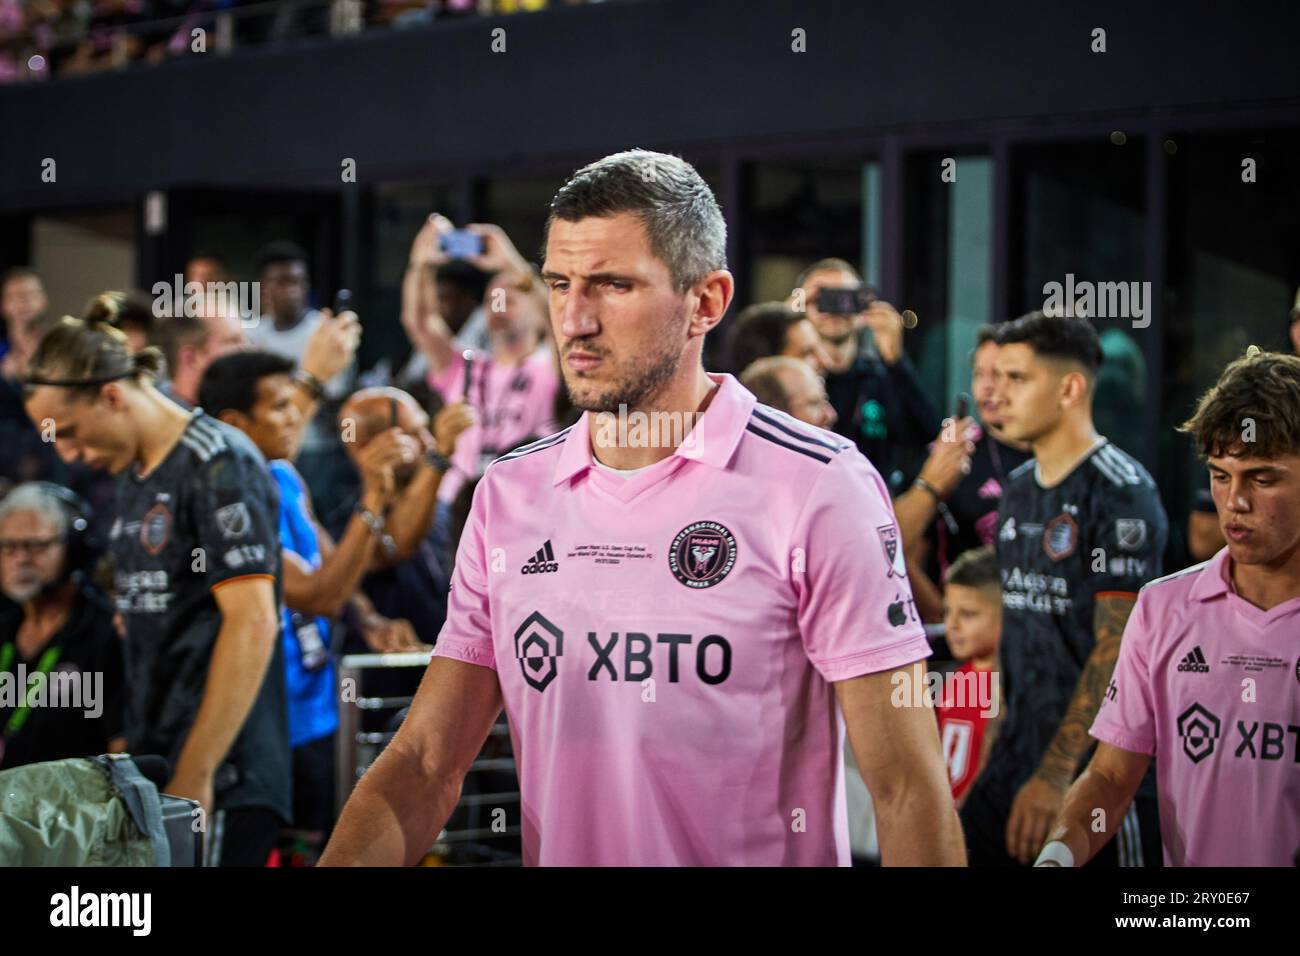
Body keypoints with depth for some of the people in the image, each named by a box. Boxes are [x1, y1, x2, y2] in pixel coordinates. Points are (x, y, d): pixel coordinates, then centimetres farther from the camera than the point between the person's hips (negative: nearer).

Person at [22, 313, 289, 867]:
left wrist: (196, 777, -19)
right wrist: (136, 754, 16)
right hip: (157, 771, 8)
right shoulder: (133, 475, 16)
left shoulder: (218, 464, -10)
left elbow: (252, 624, -18)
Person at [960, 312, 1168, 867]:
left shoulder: (1120, 493, -12)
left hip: (1098, 762, -7)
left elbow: (1116, 648, -16)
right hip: (1021, 750, 8)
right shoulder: (1018, 490, 14)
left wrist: (1055, 774, -20)